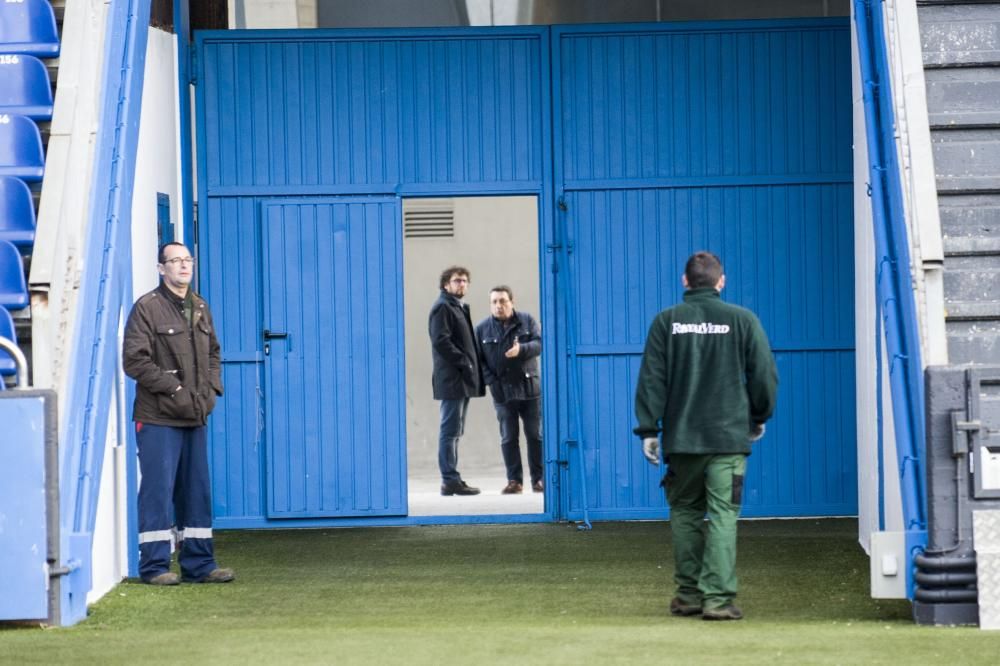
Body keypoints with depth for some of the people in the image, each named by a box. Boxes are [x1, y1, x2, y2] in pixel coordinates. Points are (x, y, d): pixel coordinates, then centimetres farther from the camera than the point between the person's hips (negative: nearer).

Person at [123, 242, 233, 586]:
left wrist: (211, 389, 8)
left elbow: (213, 353, 25)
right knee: (159, 489, -5)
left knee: (197, 490, 10)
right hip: (158, 417, -7)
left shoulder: (200, 308, 14)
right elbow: (134, 361, -13)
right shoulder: (147, 308, -8)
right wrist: (174, 389, -15)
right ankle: (154, 566, 2)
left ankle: (198, 563, 17)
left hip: (195, 416, 7)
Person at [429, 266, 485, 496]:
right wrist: (463, 362, -19)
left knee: (454, 431, 11)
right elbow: (441, 341, -18)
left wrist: (472, 367, 10)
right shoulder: (442, 307, -7)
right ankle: (450, 481, -9)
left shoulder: (459, 307, 22)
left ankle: (451, 479, 14)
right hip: (452, 379, -10)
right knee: (450, 431, -9)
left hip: (462, 380, 10)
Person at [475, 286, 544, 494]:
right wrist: (492, 381, -10)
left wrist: (521, 349, -26)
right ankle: (514, 480, 8)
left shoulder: (527, 321, 3)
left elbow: (540, 343, -7)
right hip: (502, 393, 0)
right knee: (508, 438, 1)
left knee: (535, 435, 3)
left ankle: (538, 479, 11)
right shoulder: (483, 328, 3)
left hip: (530, 389, 0)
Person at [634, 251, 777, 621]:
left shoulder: (667, 321, 1)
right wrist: (759, 417, 19)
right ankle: (718, 597, -11)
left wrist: (648, 429, 4)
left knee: (685, 512, 14)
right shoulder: (742, 320, -1)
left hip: (681, 438, 1)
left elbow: (651, 379, 0)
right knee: (722, 516, -3)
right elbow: (765, 375, 3)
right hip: (729, 437, -1)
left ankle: (689, 594, 16)